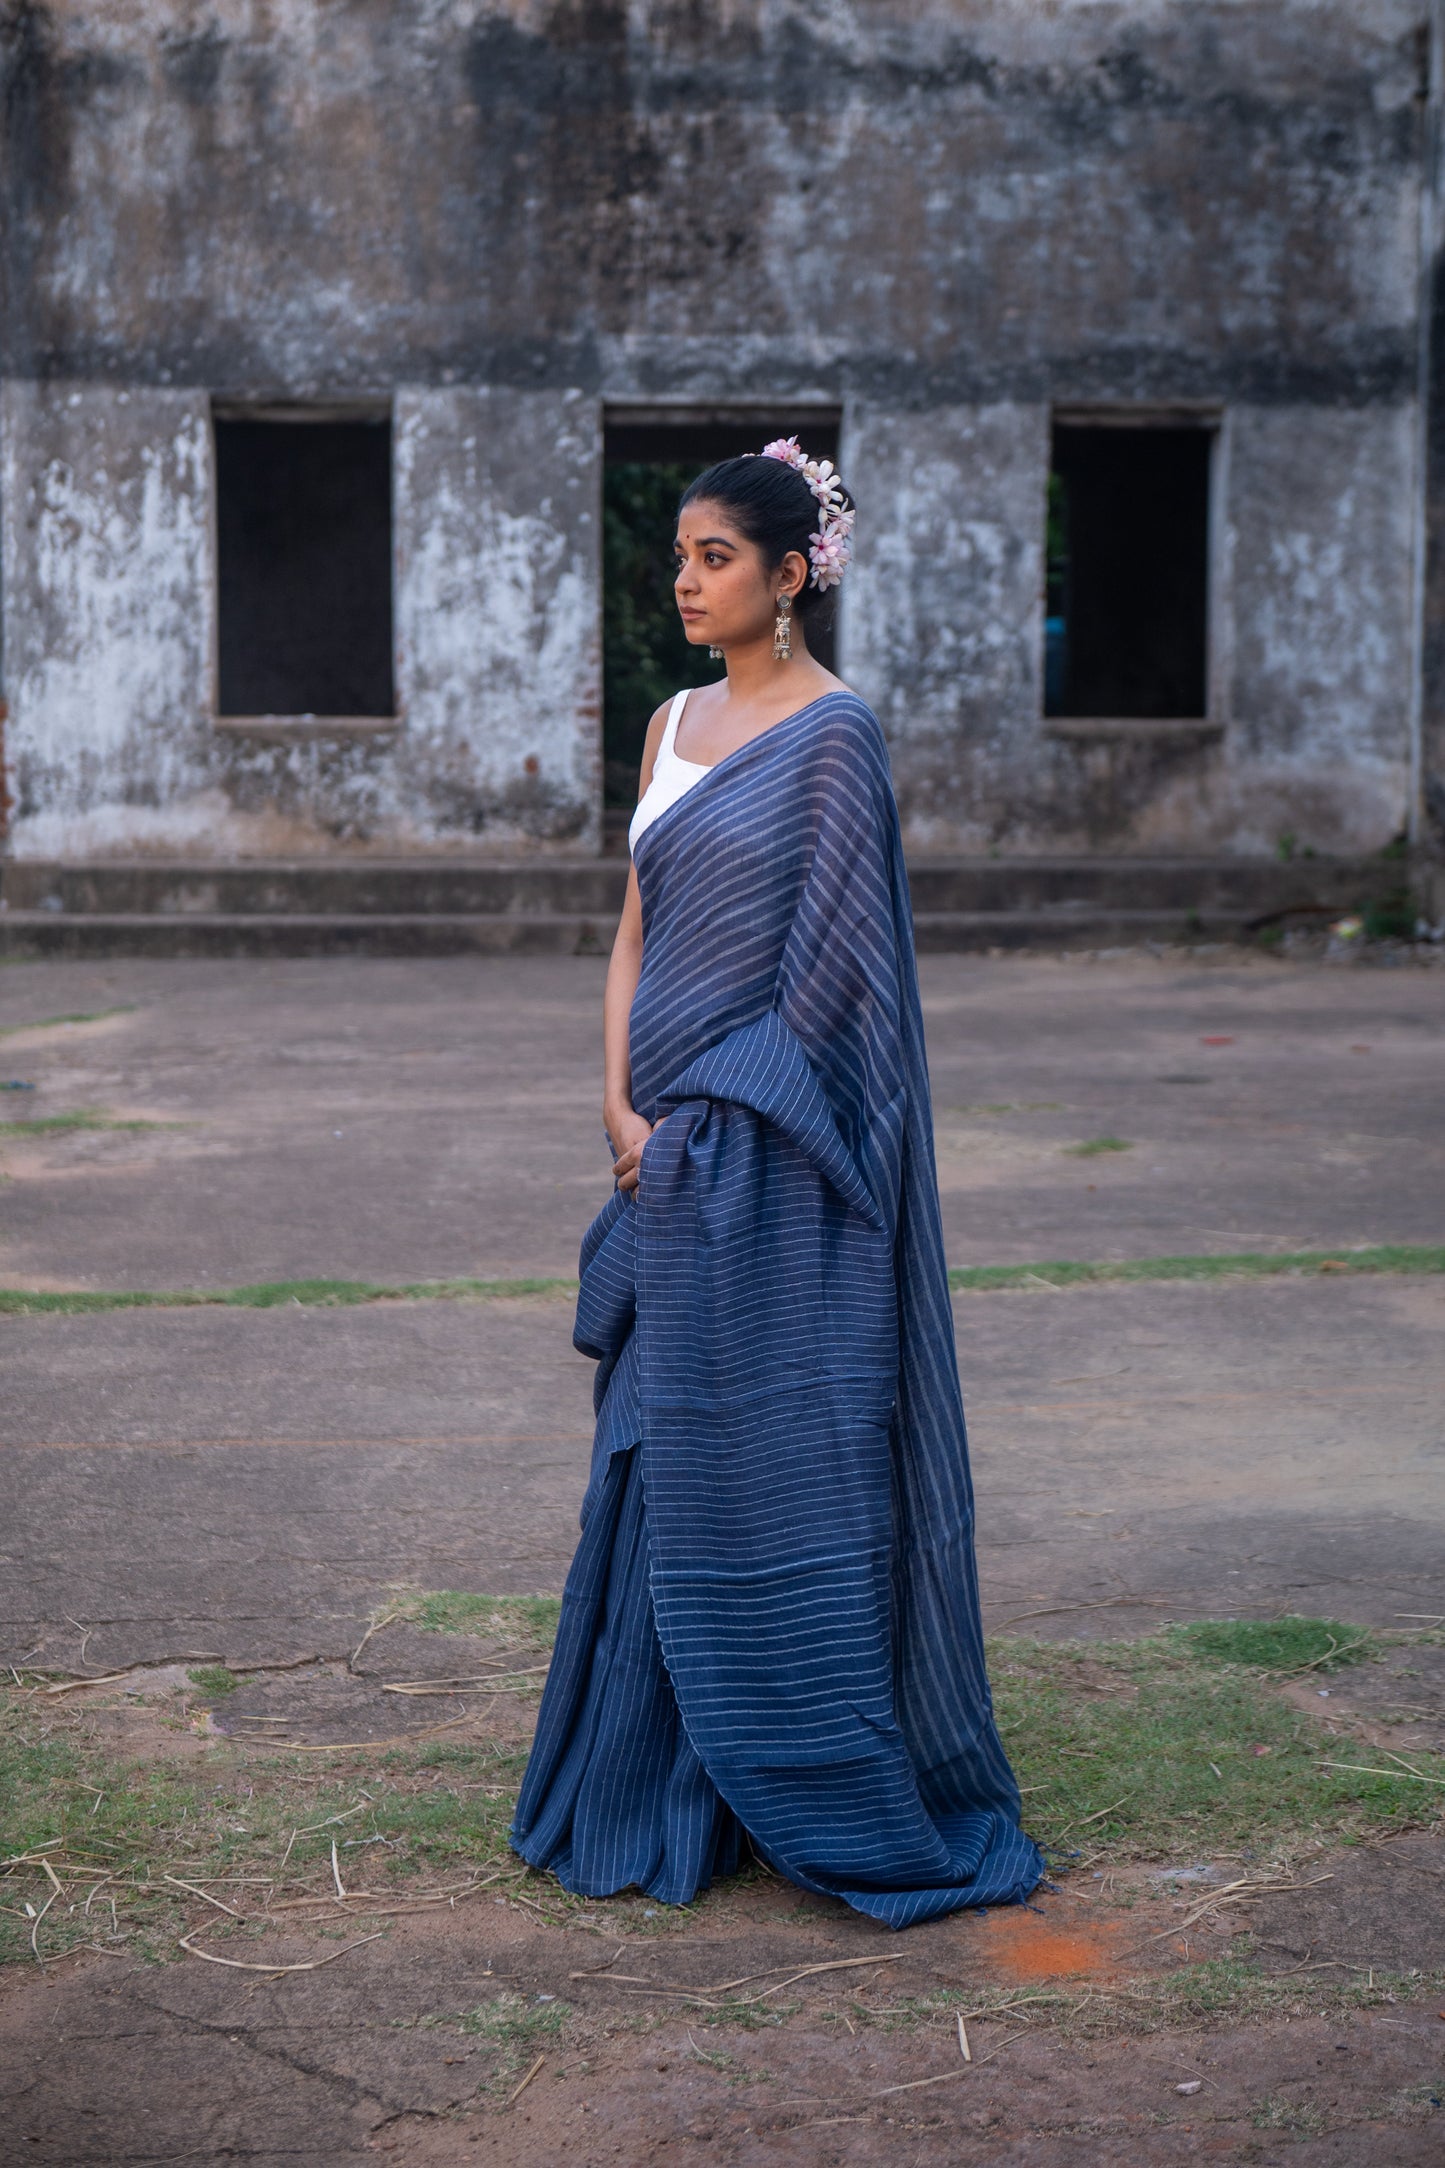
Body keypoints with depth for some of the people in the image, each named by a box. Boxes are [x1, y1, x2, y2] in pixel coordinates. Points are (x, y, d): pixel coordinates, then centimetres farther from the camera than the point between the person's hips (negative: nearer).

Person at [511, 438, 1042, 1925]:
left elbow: (831, 960, -13)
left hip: (769, 1158, -8)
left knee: (785, 1456, -4)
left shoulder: (834, 732, -9)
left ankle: (849, 1800, 8)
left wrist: (715, 1122, -12)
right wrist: (623, 1106, 0)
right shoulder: (675, 726, 14)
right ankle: (672, 1792, 23)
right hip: (674, 1152, 8)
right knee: (665, 1454, 12)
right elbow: (636, 929, 12)